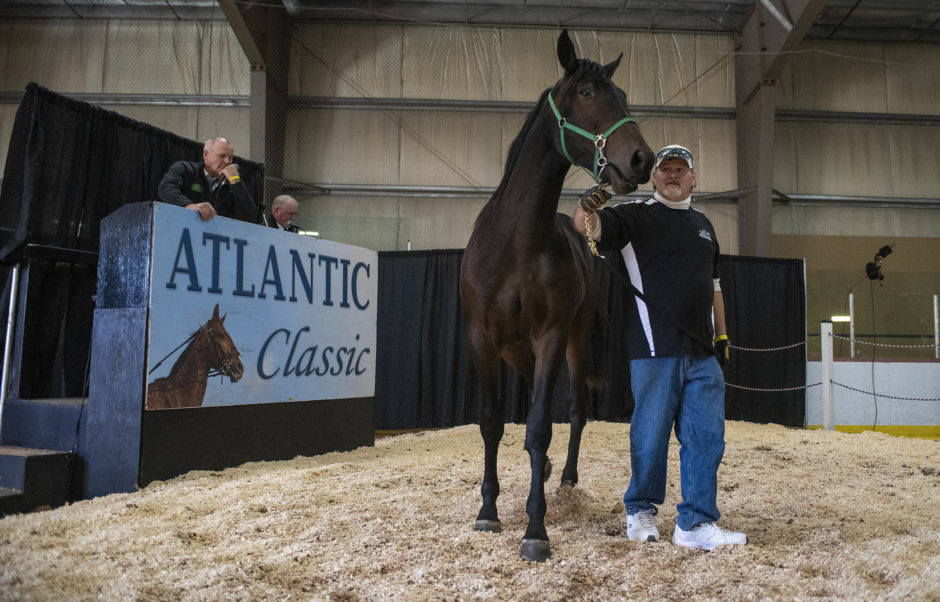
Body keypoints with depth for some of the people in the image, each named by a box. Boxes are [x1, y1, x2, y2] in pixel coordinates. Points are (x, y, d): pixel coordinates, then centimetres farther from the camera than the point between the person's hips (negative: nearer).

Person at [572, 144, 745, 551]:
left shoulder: (703, 224, 21)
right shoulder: (635, 216, 2)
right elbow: (588, 226, -14)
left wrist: (721, 334, 21)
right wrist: (586, 207, -37)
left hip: (703, 353, 6)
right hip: (654, 349, -5)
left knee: (707, 435, 3)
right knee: (651, 433, 3)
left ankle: (696, 523, 11)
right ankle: (640, 512, 21)